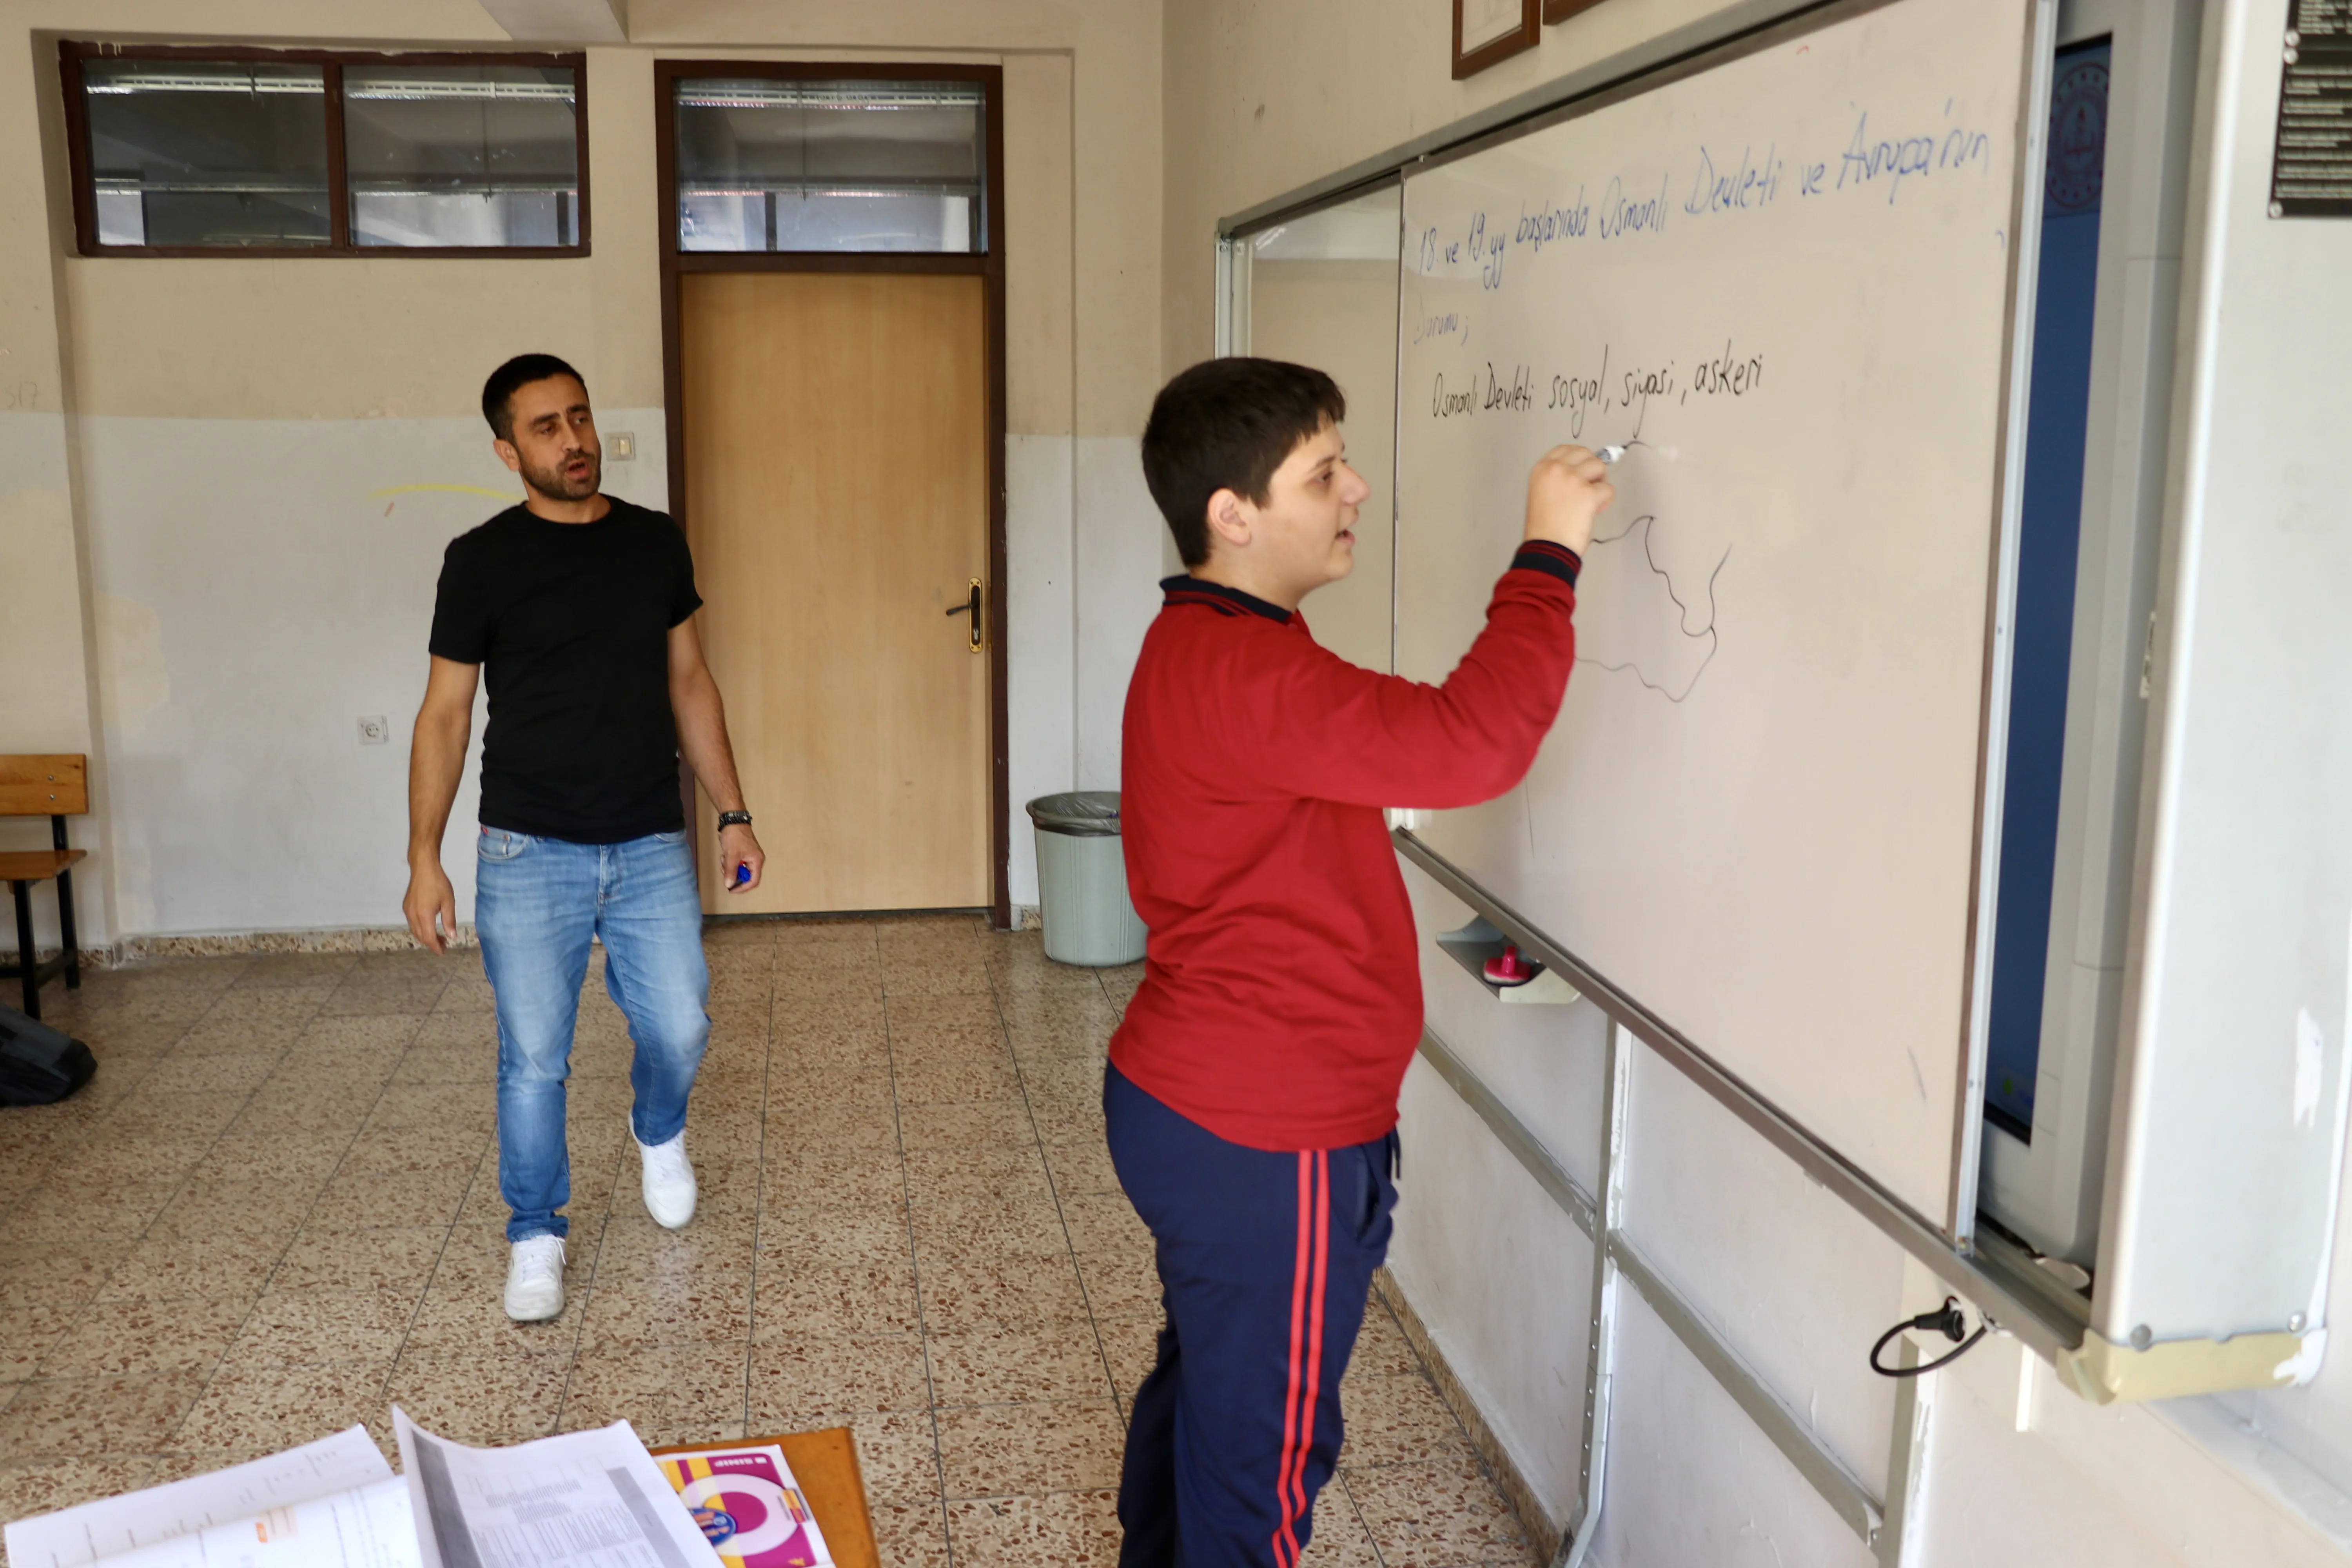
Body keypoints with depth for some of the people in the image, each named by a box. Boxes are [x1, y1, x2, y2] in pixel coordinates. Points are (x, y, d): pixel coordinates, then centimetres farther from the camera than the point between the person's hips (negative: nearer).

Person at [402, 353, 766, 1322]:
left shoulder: (656, 543, 5)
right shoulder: (482, 561, -5)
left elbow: (688, 681, 11)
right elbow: (445, 711, -1)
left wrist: (732, 815, 8)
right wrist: (424, 860, -6)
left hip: (650, 848, 3)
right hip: (528, 853, -2)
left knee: (679, 1030, 4)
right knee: (533, 1058, 2)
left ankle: (658, 1132, 39)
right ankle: (535, 1239, 22)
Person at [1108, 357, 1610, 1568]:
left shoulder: (1203, 648, 10)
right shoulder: (1239, 674, -26)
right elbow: (1470, 744, -35)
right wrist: (1549, 554, -25)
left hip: (1184, 1103, 11)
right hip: (1265, 1146, -11)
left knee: (1197, 1389, 26)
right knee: (1262, 1457, 7)